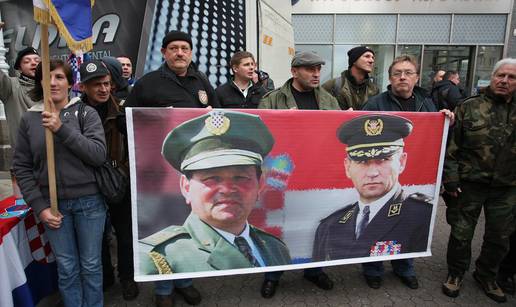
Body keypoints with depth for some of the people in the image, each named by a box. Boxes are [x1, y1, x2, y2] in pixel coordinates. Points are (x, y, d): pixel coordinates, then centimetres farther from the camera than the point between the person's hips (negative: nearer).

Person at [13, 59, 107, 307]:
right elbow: (22, 167, 4)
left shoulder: (86, 113, -3)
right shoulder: (29, 119, 3)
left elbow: (99, 154, -15)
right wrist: (39, 207, -4)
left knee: (91, 265, 11)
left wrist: (62, 129, -22)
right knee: (66, 268, 12)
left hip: (89, 201, -1)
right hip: (52, 204, 2)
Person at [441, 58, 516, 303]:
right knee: (461, 233, 8)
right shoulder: (469, 107, -4)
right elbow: (451, 146, -6)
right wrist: (450, 179, -10)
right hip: (469, 185, -3)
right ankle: (456, 273, 31)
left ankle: (486, 275, 39)